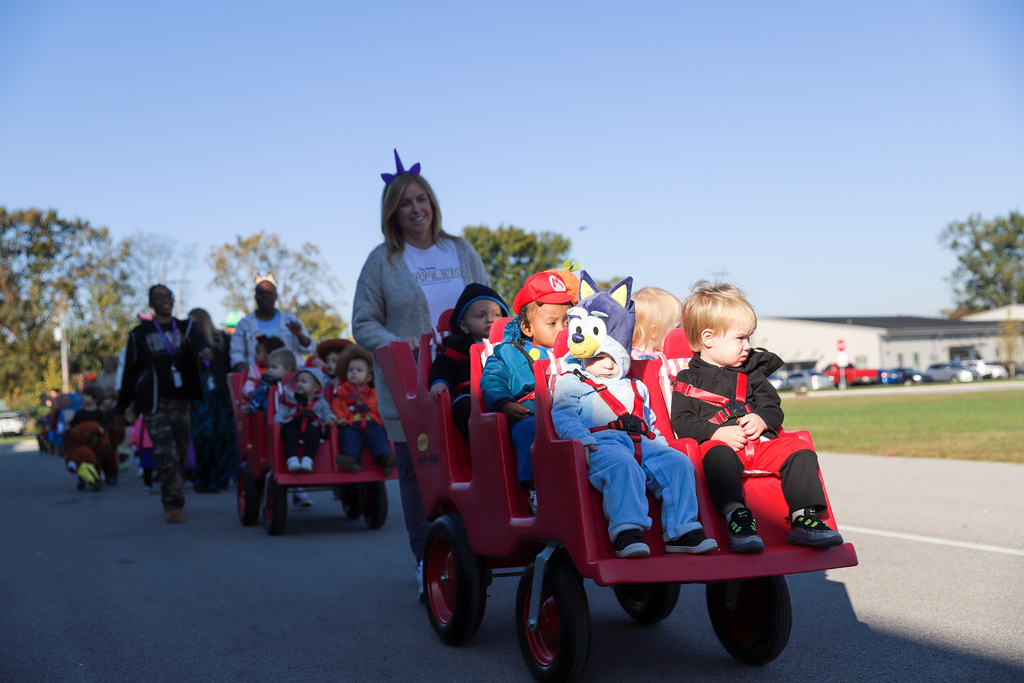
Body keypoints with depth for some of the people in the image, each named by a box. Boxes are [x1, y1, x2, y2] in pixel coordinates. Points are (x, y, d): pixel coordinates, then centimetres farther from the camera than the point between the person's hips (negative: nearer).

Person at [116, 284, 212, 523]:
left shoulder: (186, 327, 12)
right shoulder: (140, 334, 9)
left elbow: (197, 342, -12)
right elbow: (130, 369, 11)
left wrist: (204, 350, -37)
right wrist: (126, 405, 8)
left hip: (183, 401, 2)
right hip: (155, 402, -2)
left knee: (181, 455, 5)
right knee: (166, 454, -13)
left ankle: (174, 504, 17)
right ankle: (173, 503, -9)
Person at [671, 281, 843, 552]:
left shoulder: (753, 374, 25)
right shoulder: (688, 380, 9)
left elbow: (774, 409, 22)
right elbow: (681, 423, -1)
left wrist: (762, 420, -3)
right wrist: (718, 432, -15)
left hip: (760, 442, 5)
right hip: (720, 444, -5)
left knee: (800, 451, -18)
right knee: (719, 455, -39)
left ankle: (804, 518, -26)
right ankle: (736, 516, -52)